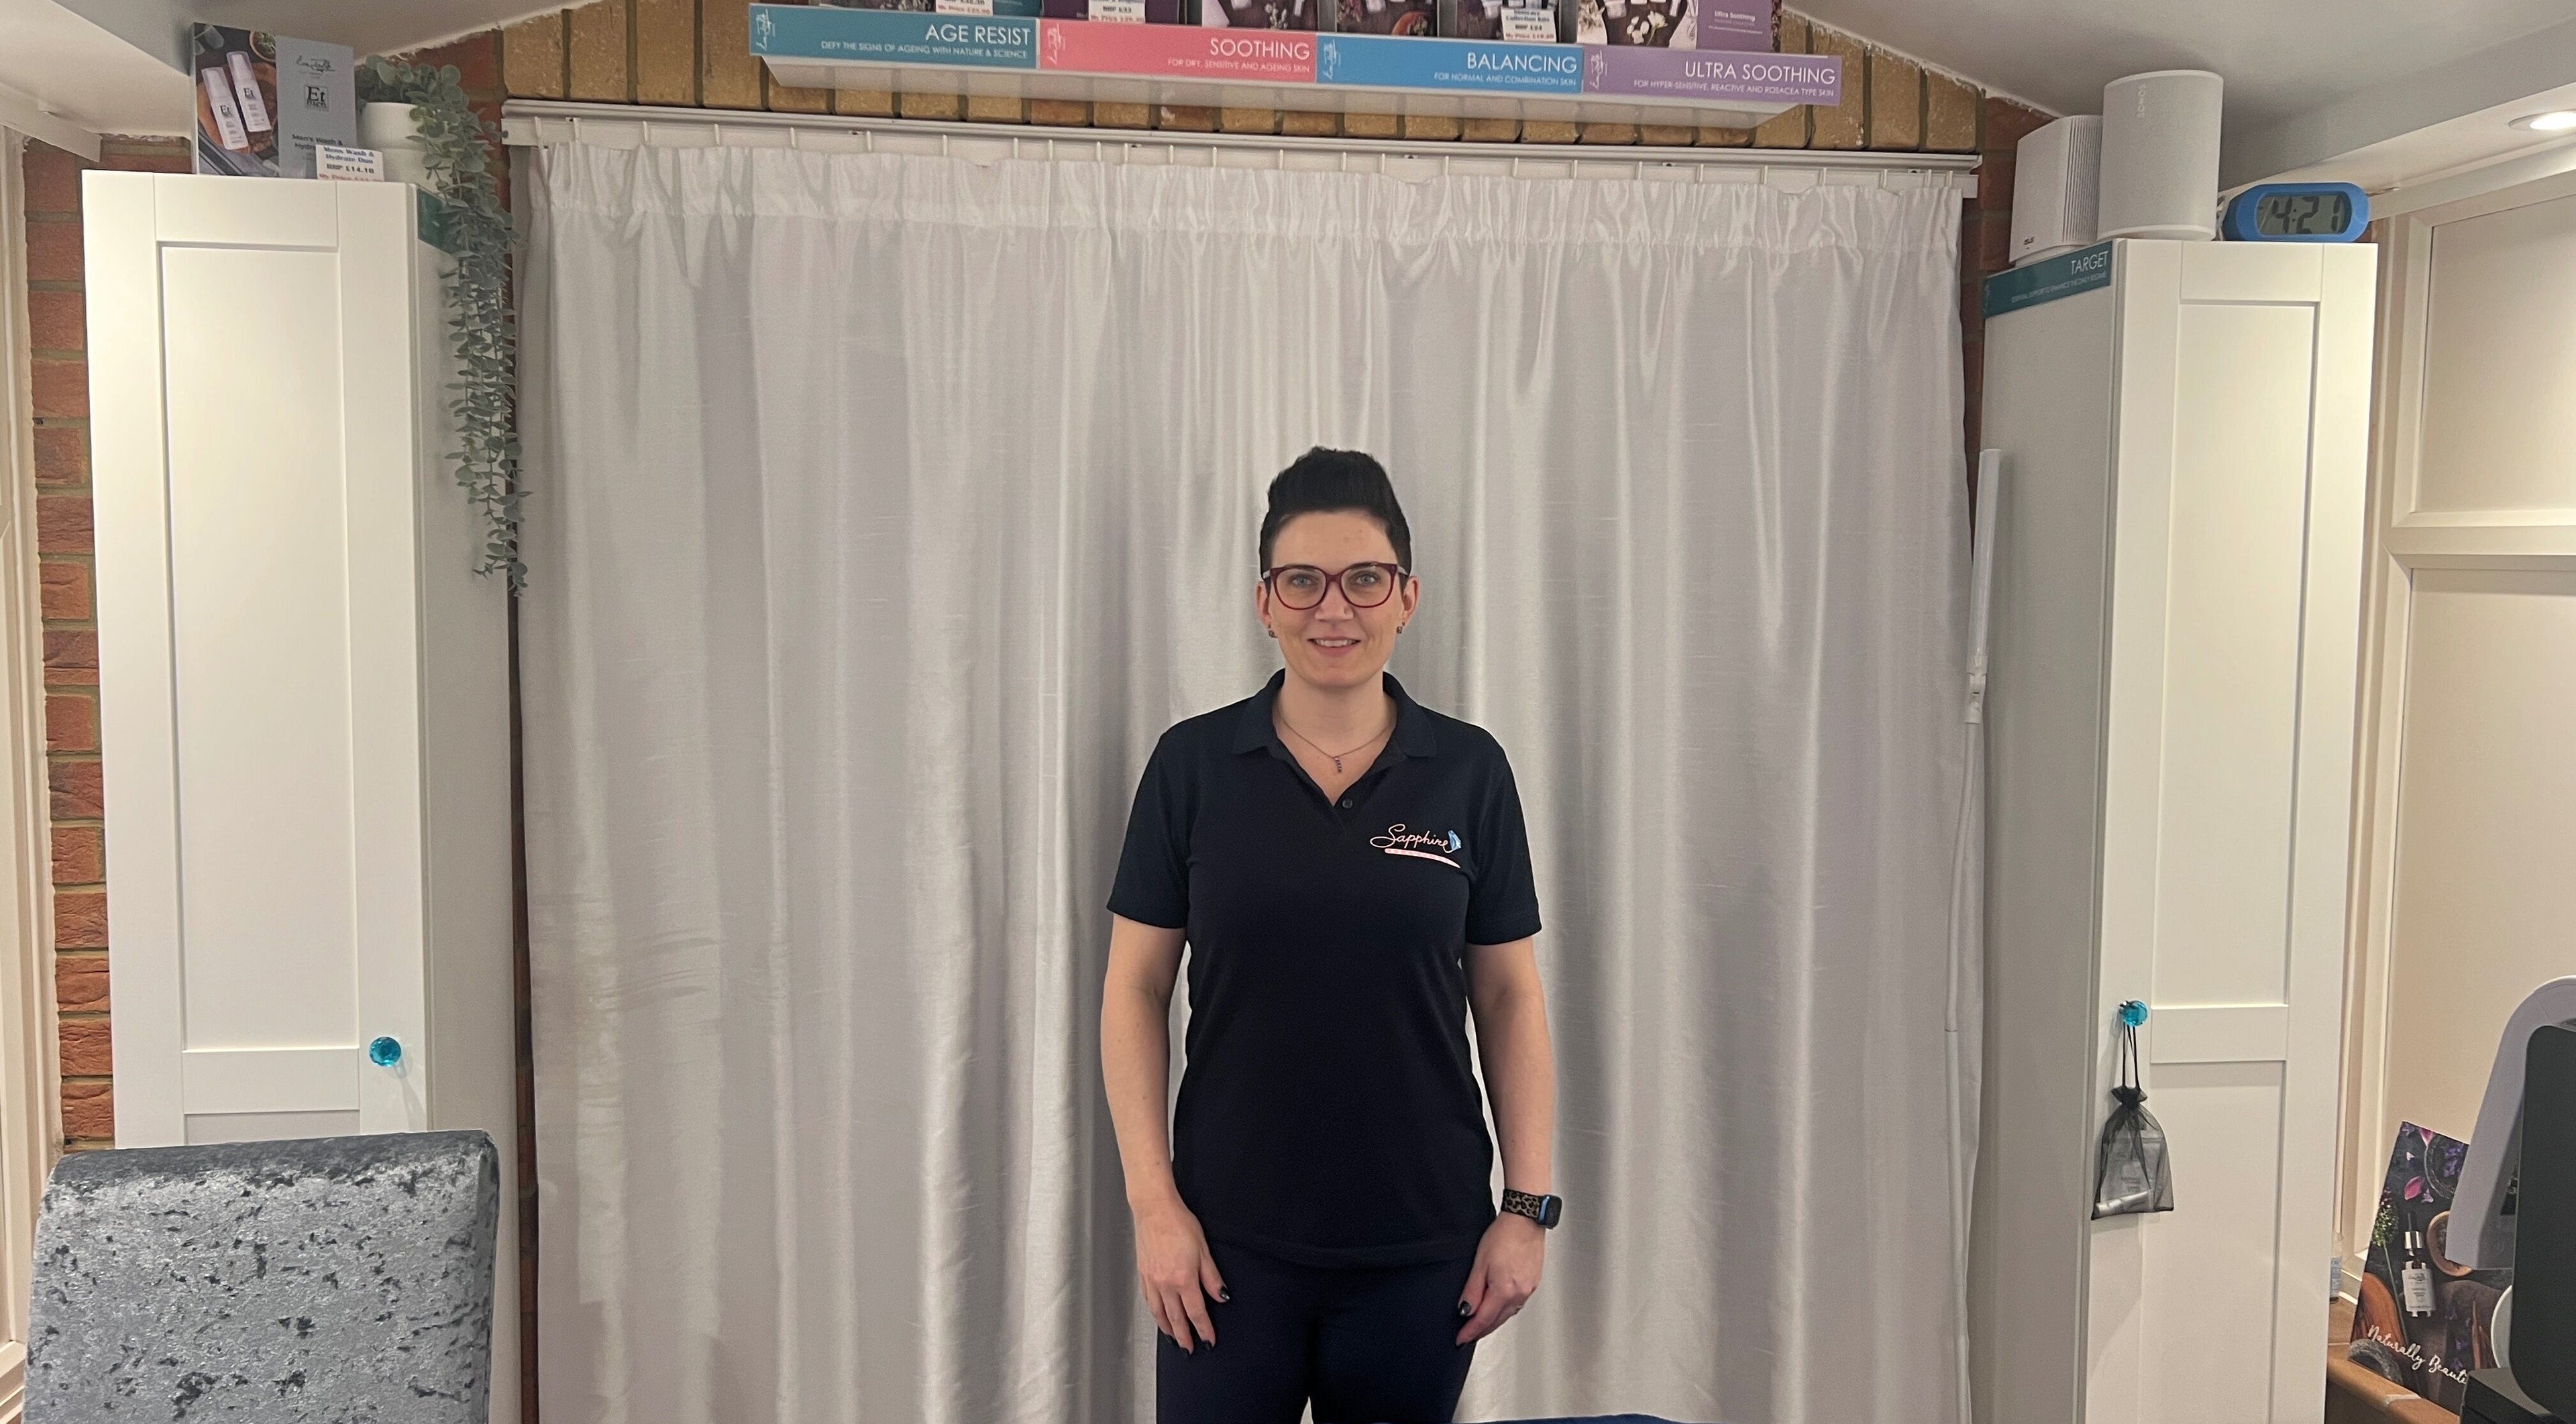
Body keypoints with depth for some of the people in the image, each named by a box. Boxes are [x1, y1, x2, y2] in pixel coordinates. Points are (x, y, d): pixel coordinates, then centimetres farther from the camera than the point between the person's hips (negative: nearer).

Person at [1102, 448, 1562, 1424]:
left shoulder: (1469, 771, -1)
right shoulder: (1193, 766, -3)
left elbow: (1509, 996, 2)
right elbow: (1135, 991, -1)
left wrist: (1528, 1206, -2)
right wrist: (1153, 1201, -7)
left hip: (1420, 1243, 1)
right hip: (1232, 1240, -1)